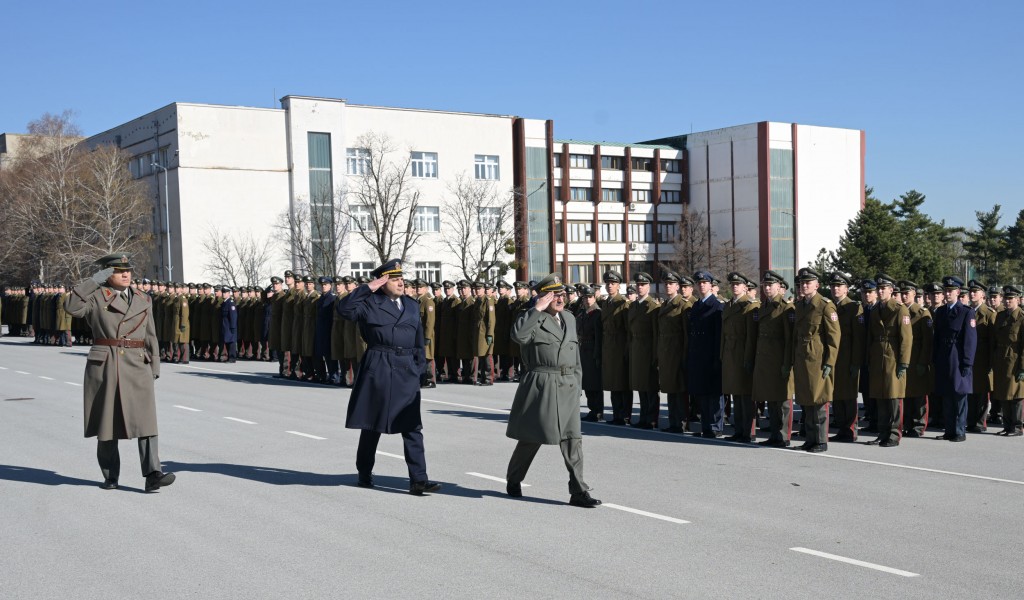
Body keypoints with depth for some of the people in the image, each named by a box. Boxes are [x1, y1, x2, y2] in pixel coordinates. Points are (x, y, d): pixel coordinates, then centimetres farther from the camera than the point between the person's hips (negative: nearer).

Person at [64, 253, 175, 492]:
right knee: (107, 422, 6)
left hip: (137, 368, 2)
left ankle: (152, 475, -13)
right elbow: (72, 307, -16)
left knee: (145, 420, -9)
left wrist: (154, 369, 9)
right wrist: (94, 281, -13)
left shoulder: (143, 301, 13)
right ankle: (110, 475, 19)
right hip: (104, 367, -2)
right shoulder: (97, 297, 3)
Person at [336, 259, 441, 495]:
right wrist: (368, 288, -14)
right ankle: (365, 473, 26)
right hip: (377, 369, -4)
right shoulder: (370, 303, 0)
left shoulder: (412, 305, 15)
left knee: (412, 426, -3)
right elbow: (344, 308, -16)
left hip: (407, 371, 4)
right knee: (371, 423, 9)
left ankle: (418, 480, -5)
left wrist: (419, 366, 10)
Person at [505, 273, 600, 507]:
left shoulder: (569, 318, 15)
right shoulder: (532, 319, -6)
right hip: (541, 386, -5)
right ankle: (513, 480, 29)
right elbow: (518, 335, -29)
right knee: (532, 437, 6)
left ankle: (578, 491, 1)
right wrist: (538, 309, -24)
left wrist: (577, 383, 17)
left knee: (573, 438, -1)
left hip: (568, 387, 5)